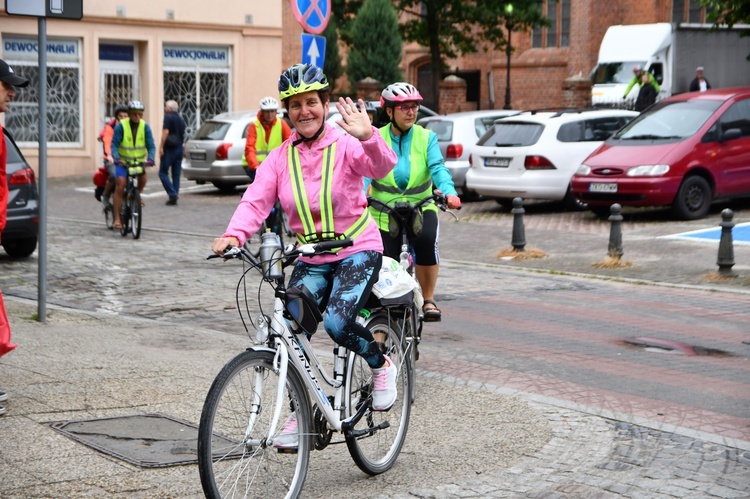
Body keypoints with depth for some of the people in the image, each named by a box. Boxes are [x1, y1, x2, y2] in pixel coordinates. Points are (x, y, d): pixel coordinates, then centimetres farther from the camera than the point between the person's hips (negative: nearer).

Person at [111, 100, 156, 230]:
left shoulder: (145, 126, -9)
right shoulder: (121, 126, -15)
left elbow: (151, 145, -11)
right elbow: (114, 144, -16)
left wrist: (150, 158, -28)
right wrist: (116, 157, -33)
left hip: (139, 160, 3)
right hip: (123, 161, -3)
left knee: (143, 178, -20)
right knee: (120, 186, -14)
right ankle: (117, 218, -9)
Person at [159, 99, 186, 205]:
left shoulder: (168, 117, -9)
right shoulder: (181, 119, 16)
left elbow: (165, 132, -18)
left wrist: (161, 147, -18)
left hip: (169, 148, -8)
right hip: (179, 148, 8)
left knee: (163, 172, -3)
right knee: (176, 173, 9)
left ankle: (172, 194, -16)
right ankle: (175, 196, 8)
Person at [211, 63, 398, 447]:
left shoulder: (346, 145, -9)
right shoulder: (280, 159, 1)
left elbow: (382, 167, -29)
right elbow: (256, 200, -10)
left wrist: (368, 137, -51)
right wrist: (234, 234, -30)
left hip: (357, 252, -4)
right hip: (310, 259, 4)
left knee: (337, 322, -26)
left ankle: (382, 366, 5)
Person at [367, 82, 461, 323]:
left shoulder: (427, 138, 1)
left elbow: (438, 168, -12)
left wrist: (449, 192, -33)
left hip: (421, 209, 0)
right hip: (384, 213, 1)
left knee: (426, 240, -31)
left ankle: (429, 299, -14)